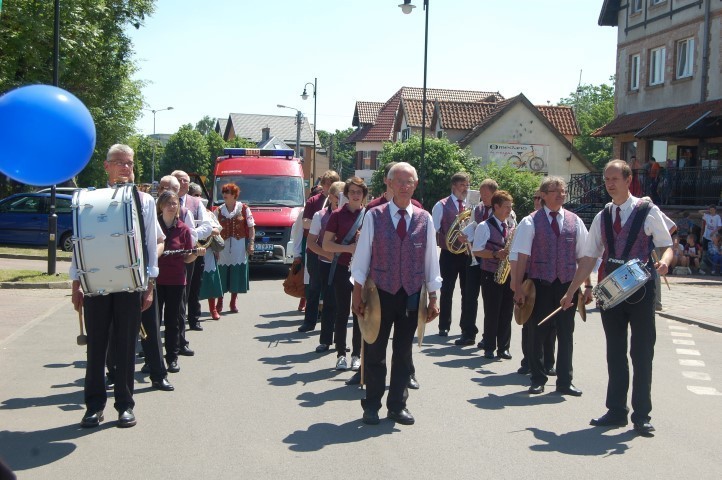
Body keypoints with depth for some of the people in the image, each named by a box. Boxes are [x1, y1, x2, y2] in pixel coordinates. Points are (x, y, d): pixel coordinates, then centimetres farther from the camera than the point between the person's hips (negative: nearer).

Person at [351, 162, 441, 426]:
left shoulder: (425, 219, 2)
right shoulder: (374, 216, -4)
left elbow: (431, 259, 6)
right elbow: (362, 256, -1)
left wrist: (433, 298, 6)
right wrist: (358, 293, -2)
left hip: (412, 295, 2)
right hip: (380, 292, -2)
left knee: (403, 352, 11)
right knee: (375, 351, 5)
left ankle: (398, 405, 23)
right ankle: (371, 406, 18)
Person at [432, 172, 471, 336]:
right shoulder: (442, 205, -1)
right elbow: (434, 230, -2)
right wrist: (448, 242, -13)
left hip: (468, 253, 3)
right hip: (449, 254, -3)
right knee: (447, 290, 2)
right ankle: (444, 326, 10)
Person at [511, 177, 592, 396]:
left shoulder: (575, 221, 7)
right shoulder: (530, 222, -2)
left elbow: (584, 256, 8)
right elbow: (522, 257, -4)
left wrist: (588, 285, 5)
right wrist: (518, 287, -8)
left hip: (567, 285, 3)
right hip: (540, 284, -2)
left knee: (566, 334, 8)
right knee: (537, 333, 5)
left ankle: (565, 381, 19)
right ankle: (538, 380, 18)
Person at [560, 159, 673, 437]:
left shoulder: (648, 211, -2)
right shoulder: (602, 218, 10)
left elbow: (667, 246, 0)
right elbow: (589, 258, 11)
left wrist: (664, 261, -24)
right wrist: (571, 291, 8)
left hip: (640, 290, -4)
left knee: (642, 354, 1)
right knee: (615, 353, 9)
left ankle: (641, 416, 10)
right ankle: (616, 411, 18)